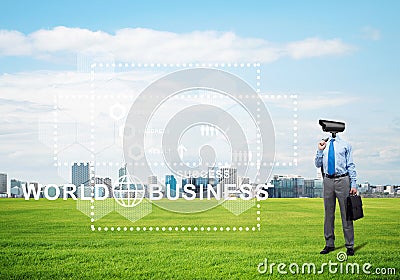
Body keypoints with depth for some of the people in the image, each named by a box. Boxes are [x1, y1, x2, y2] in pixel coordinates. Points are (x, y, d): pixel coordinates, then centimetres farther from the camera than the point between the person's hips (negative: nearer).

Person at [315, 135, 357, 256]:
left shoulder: (345, 145, 4)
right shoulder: (324, 144, 12)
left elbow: (350, 165, 2)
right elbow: (318, 164, 11)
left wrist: (353, 184, -4)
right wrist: (320, 150, -3)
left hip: (342, 180, -3)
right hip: (328, 180, 3)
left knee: (346, 214, -2)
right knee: (328, 214, 8)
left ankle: (350, 246, 4)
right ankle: (329, 244, 17)